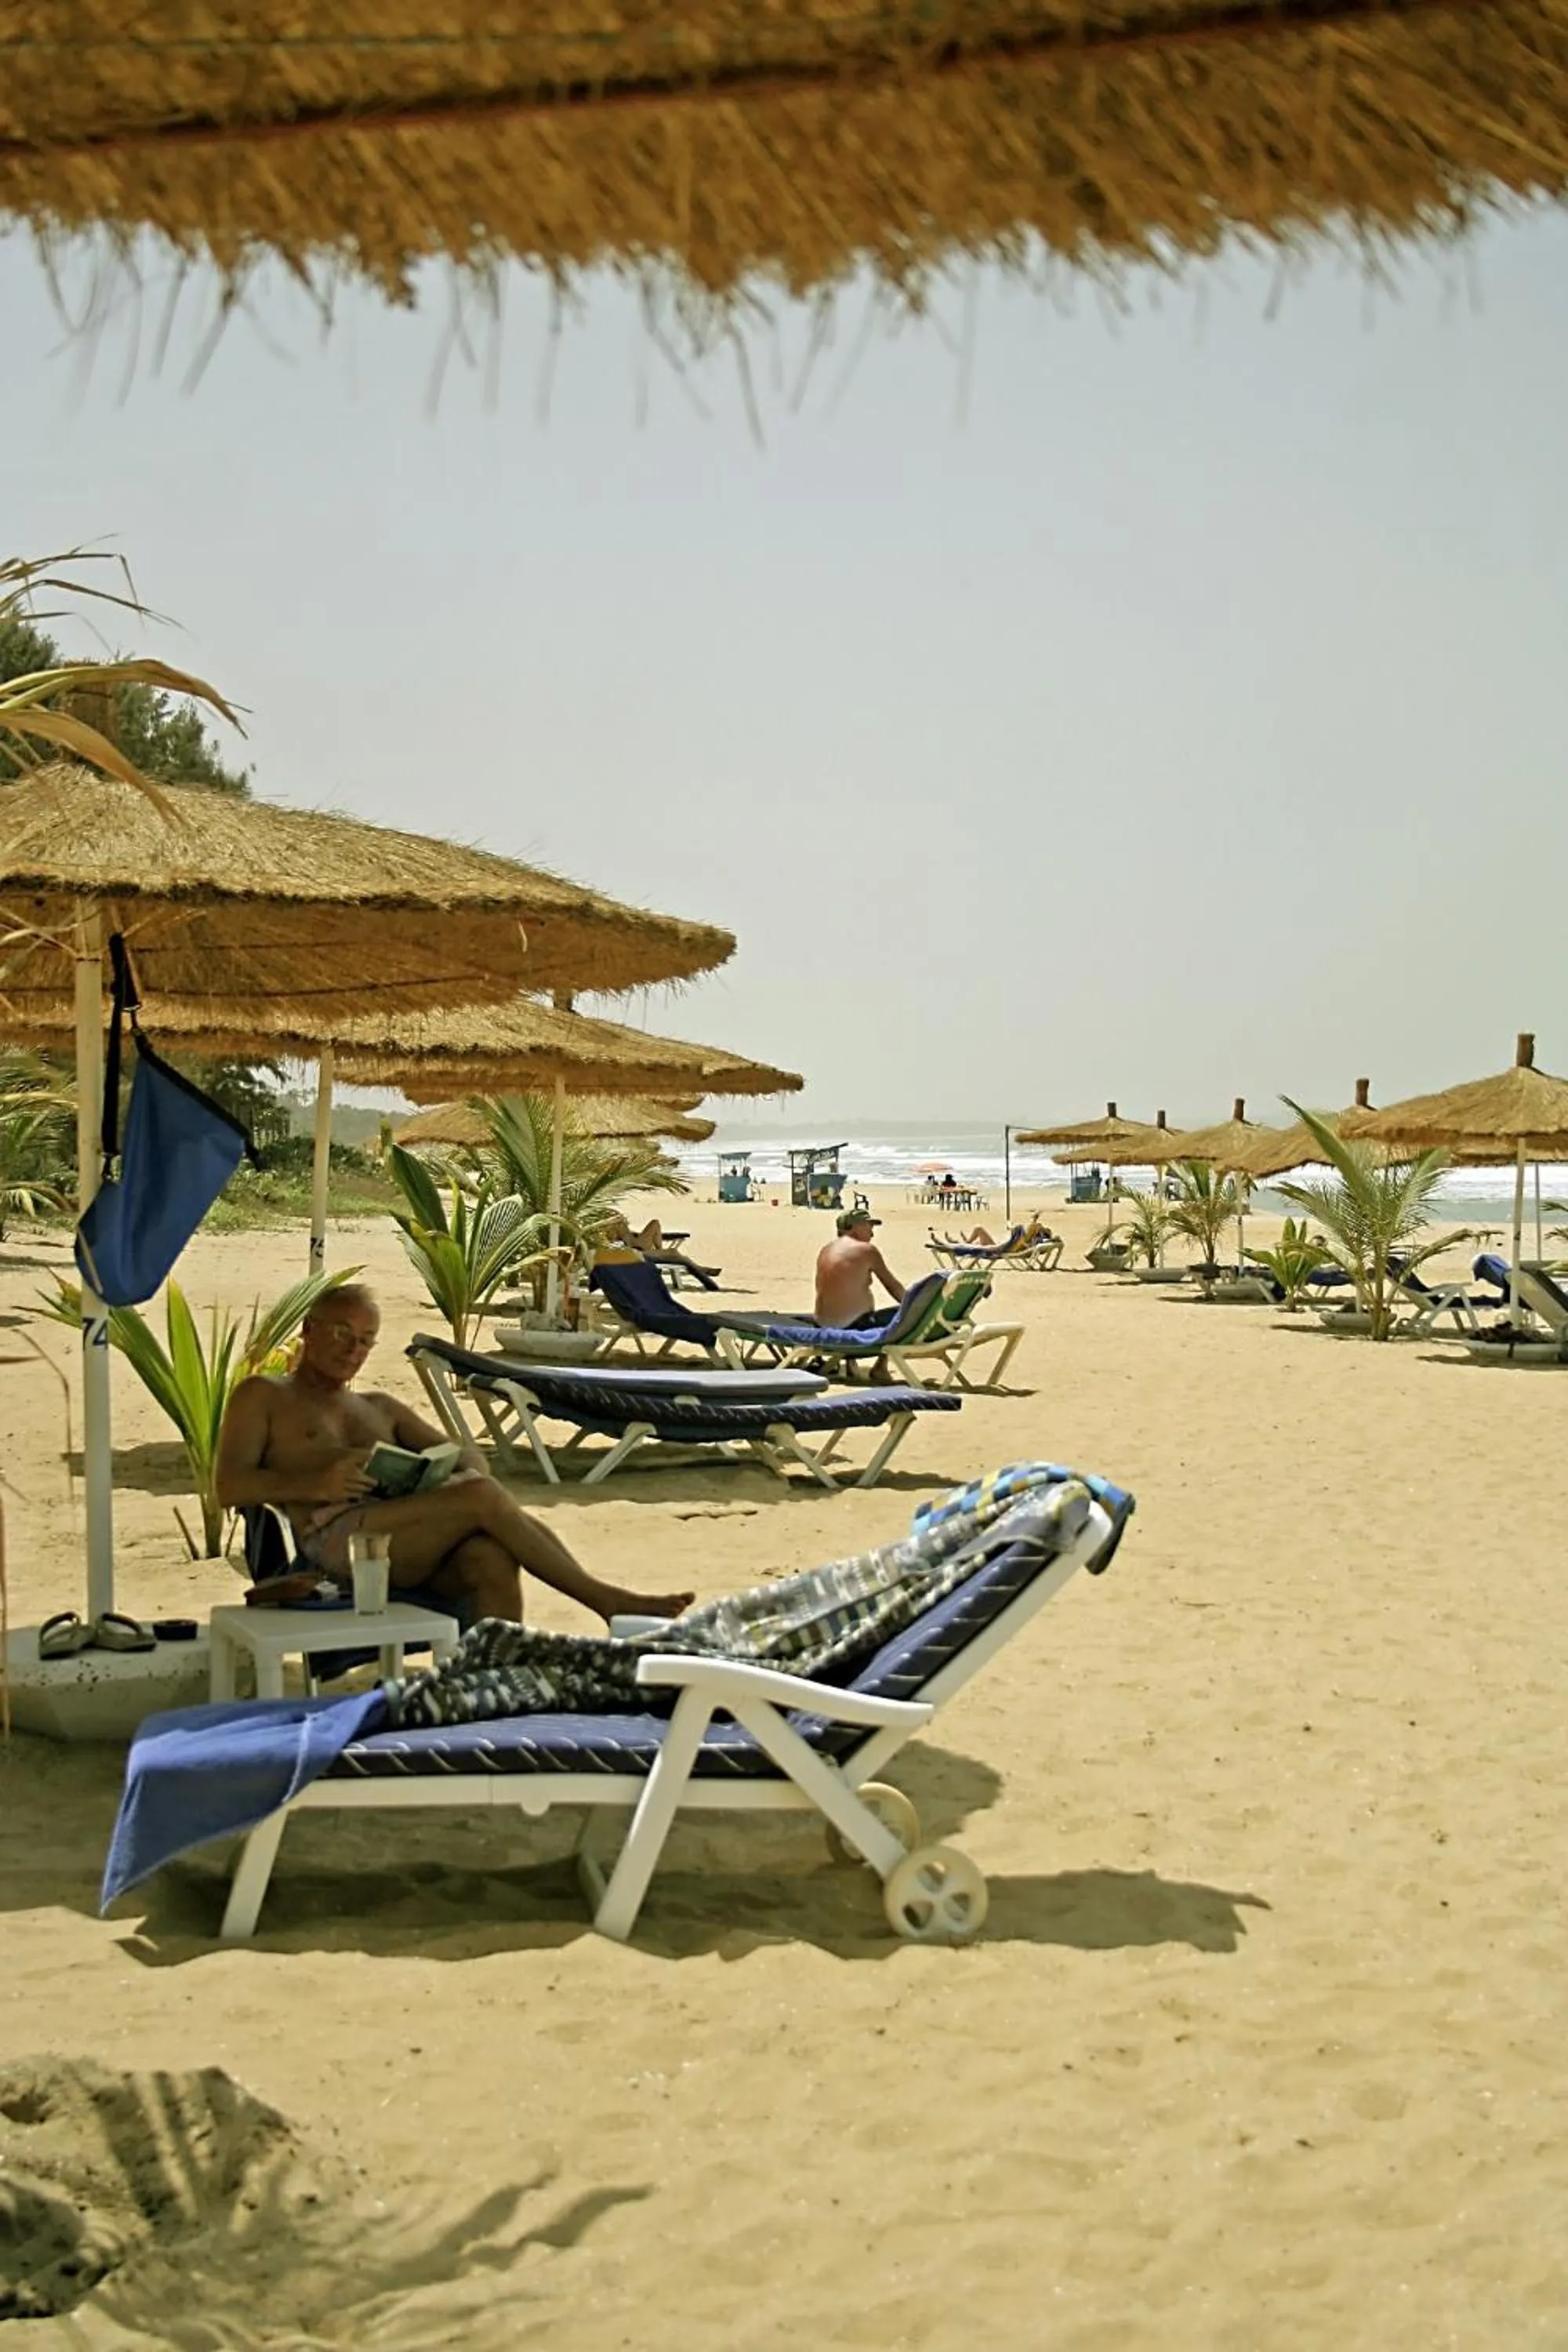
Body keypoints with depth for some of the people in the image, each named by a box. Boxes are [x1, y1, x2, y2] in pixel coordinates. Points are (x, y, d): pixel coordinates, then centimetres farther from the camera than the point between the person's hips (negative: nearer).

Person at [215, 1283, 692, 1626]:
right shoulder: (262, 1397, 18)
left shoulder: (380, 1407, 34)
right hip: (335, 1538, -5)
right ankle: (603, 1599, -21)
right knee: (480, 1496, -27)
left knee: (493, 1558, -31)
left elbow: (461, 1453, 27)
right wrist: (312, 1483, -15)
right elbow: (229, 1487, 3)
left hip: (410, 1542, 5)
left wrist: (471, 1475, 0)